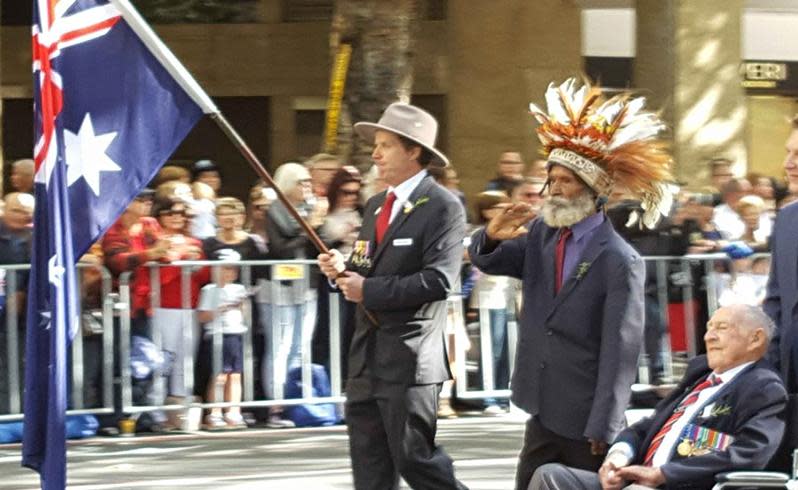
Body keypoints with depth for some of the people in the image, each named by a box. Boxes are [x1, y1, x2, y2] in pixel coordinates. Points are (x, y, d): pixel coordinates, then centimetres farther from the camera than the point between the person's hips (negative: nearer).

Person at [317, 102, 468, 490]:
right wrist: (343, 271, -1)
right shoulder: (376, 206, 16)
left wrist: (368, 290, -18)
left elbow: (438, 281, -20)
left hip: (409, 359, -8)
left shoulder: (442, 208, -10)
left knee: (415, 459, -4)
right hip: (367, 357, 8)